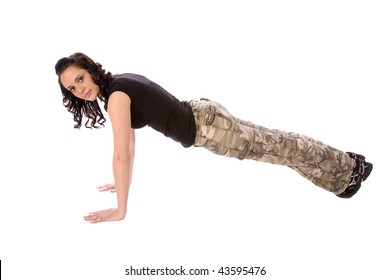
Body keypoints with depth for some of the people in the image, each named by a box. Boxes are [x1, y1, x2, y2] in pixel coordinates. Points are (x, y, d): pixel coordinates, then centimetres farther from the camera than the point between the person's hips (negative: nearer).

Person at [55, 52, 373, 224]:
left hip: (207, 127, -9)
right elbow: (130, 141, 17)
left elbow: (121, 154, -26)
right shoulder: (120, 81, 5)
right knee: (271, 142, 22)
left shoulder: (115, 96, -22)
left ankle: (352, 167, 25)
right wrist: (125, 181, 20)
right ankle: (346, 163, 40)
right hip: (201, 113, 9)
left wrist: (120, 210, -22)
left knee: (279, 147, 7)